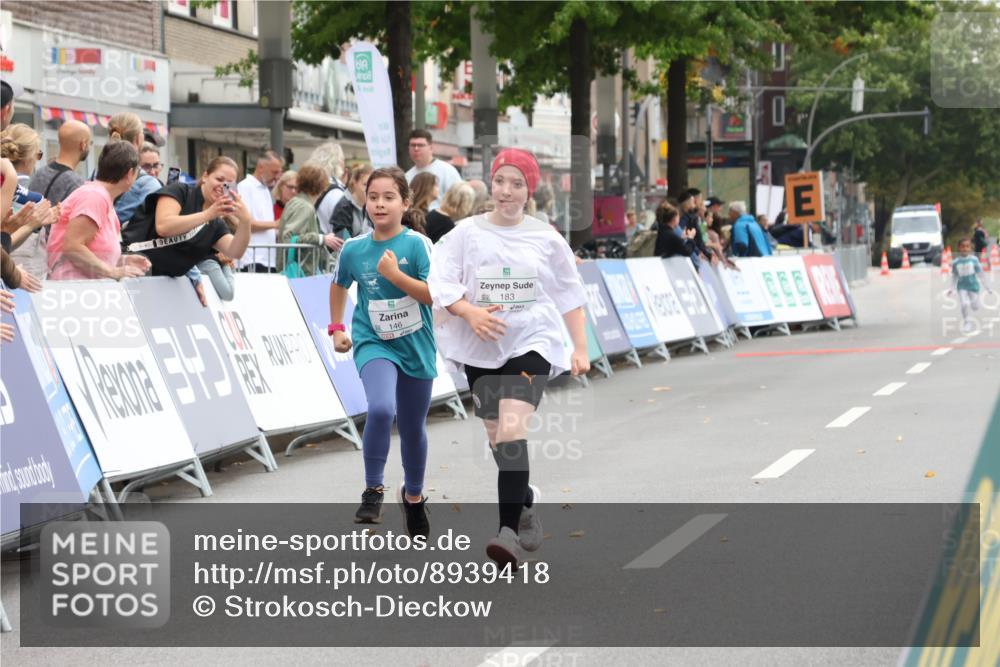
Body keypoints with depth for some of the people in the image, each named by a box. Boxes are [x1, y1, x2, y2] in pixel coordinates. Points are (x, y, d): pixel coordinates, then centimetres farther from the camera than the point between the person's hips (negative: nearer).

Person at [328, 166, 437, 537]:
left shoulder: (417, 244, -11)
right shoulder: (353, 249, -4)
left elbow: (436, 295, -17)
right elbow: (339, 286, 16)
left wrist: (394, 274, -24)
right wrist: (336, 328, 12)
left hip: (415, 348, 0)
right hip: (373, 344, 0)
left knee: (413, 428, 14)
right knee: (381, 409, -28)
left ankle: (413, 495, 39)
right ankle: (373, 491, -14)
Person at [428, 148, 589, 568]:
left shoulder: (546, 238, 3)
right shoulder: (466, 233, 1)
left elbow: (569, 296, 9)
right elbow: (441, 284, -6)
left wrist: (581, 348, 5)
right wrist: (471, 312, -23)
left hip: (532, 343, -3)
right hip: (480, 347, 3)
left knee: (512, 431, -20)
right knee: (496, 437, 12)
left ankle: (510, 531, -24)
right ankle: (527, 502, 39)